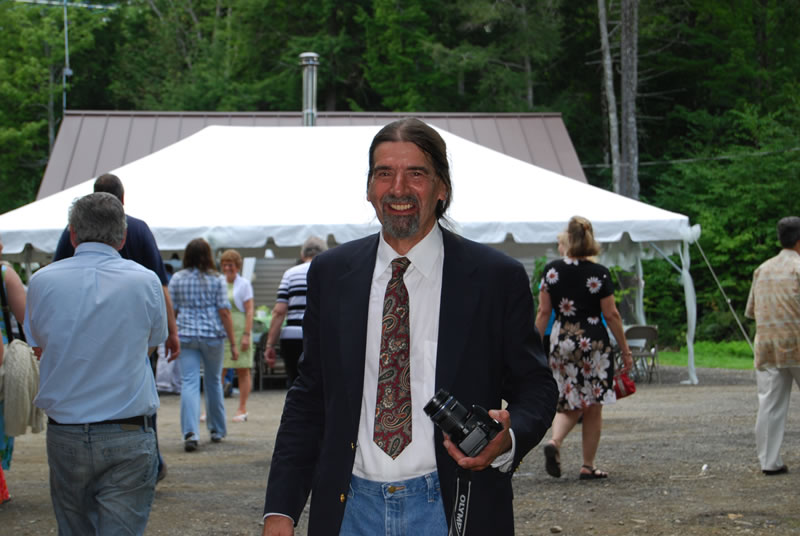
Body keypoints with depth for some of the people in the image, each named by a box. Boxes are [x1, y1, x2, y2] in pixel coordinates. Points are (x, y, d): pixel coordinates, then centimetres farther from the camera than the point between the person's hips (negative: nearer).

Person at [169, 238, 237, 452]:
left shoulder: (177, 279, 2)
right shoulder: (216, 280, -1)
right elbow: (224, 312, -4)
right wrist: (233, 343, -1)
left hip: (186, 336, 0)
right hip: (212, 335, 0)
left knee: (189, 383, -5)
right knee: (214, 381, 16)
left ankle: (190, 432, -21)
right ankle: (217, 430, 26)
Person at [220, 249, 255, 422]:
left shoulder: (244, 284, 0)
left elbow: (249, 310, -5)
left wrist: (247, 335, -13)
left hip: (239, 330, -4)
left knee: (243, 370, 1)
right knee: (219, 371, -3)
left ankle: (242, 409, 6)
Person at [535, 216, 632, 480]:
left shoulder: (552, 270, -1)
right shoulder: (599, 274, -7)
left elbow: (543, 312, 1)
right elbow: (611, 315, -5)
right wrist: (625, 350, 3)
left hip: (561, 340, 3)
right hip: (593, 341, -3)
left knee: (569, 404, 12)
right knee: (593, 406, 7)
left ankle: (554, 441, -15)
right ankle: (588, 466, 9)